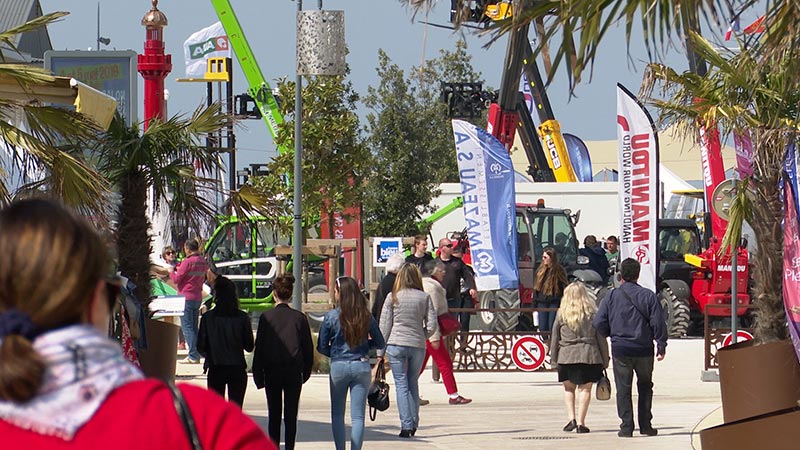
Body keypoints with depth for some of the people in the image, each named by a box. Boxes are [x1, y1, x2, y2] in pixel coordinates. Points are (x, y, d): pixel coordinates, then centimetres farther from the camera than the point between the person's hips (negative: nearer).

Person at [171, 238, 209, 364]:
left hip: (186, 297, -8)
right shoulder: (203, 262, 8)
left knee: (187, 327, -6)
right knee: (194, 327, 14)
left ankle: (193, 356, -12)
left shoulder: (187, 262, -16)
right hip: (198, 297, 8)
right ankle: (196, 355, 12)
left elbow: (176, 279, -12)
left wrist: (171, 272, 9)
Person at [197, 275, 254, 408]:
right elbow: (249, 346, 0)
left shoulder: (207, 317, -5)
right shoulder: (242, 317, -4)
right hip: (237, 369, 0)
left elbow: (201, 347, -2)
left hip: (216, 368, 0)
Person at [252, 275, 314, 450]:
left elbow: (259, 347, -3)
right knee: (291, 415, 4)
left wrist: (258, 374, 3)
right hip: (294, 371, 0)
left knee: (274, 415, 8)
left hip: (272, 371, 0)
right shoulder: (299, 317, -3)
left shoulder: (266, 317, -6)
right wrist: (306, 371, 13)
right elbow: (308, 347, 2)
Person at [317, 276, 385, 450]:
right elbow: (380, 343, 7)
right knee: (358, 416, 3)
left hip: (338, 366, -1)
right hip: (361, 366, 1)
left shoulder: (331, 316, -7)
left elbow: (322, 347, -2)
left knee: (337, 414, 12)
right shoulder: (366, 317, -2)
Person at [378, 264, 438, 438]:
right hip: (418, 345, 2)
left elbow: (384, 326, 1)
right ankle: (414, 424, 14)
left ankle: (406, 425, -8)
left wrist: (380, 352, 6)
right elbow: (432, 326, -1)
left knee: (401, 384, 0)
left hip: (396, 345, -2)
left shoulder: (393, 297, 0)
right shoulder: (425, 297, 2)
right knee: (413, 383, 16)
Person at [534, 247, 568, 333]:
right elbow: (535, 288, 13)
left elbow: (564, 289, -3)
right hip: (542, 303, 4)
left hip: (554, 303, -4)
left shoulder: (559, 271, -2)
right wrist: (534, 306, 10)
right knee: (542, 328, 4)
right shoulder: (540, 270, 10)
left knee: (552, 328, -7)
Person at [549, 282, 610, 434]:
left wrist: (553, 358, 11)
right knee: (585, 389, 5)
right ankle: (580, 422, 1)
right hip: (589, 355, 0)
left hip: (566, 355, 0)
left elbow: (555, 337, 3)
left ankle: (571, 418, 3)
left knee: (568, 388, 15)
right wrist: (604, 360, 8)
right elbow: (601, 337, 2)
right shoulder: (593, 313, 0)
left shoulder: (561, 313, 0)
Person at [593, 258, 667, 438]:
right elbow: (658, 323, -5)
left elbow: (599, 324, -2)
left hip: (620, 349, 0)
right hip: (644, 349, 0)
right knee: (645, 387, 15)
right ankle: (645, 425, 15)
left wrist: (610, 335, 16)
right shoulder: (648, 295, -3)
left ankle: (626, 426, -1)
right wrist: (661, 346, 4)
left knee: (623, 389, 5)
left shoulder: (611, 296, -2)